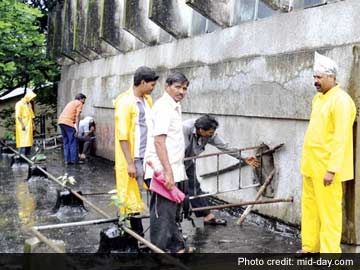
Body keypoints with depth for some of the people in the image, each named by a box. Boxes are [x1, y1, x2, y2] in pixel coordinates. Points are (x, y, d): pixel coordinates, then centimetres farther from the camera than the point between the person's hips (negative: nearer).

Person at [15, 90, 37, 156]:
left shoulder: (29, 104, 18)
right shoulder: (20, 104, -8)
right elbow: (18, 116, -14)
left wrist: (33, 124, 16)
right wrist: (22, 125, -19)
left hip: (29, 127, 8)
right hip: (23, 128, -8)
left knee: (29, 142, 7)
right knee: (23, 142, -11)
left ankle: (27, 155, 12)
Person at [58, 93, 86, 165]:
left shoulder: (71, 102, 30)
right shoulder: (79, 103, 5)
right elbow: (77, 116, -7)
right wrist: (77, 127, -11)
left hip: (61, 121, 8)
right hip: (68, 123, -8)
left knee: (66, 142, 13)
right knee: (73, 142, -1)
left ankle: (67, 160, 12)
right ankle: (75, 160, 1)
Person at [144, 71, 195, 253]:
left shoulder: (174, 107, 17)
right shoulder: (164, 106, -14)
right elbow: (158, 141, -22)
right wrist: (168, 171, -25)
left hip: (173, 170, 10)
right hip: (163, 171, -10)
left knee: (174, 210, 19)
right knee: (163, 213, -3)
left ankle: (176, 246, 32)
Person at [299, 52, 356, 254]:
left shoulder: (341, 100, -15)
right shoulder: (319, 98, 13)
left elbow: (341, 138, -21)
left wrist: (331, 169, -24)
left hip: (326, 167, -9)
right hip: (312, 164, 9)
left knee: (329, 210, -1)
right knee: (310, 206, 16)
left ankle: (329, 252, 9)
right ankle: (310, 246, 28)